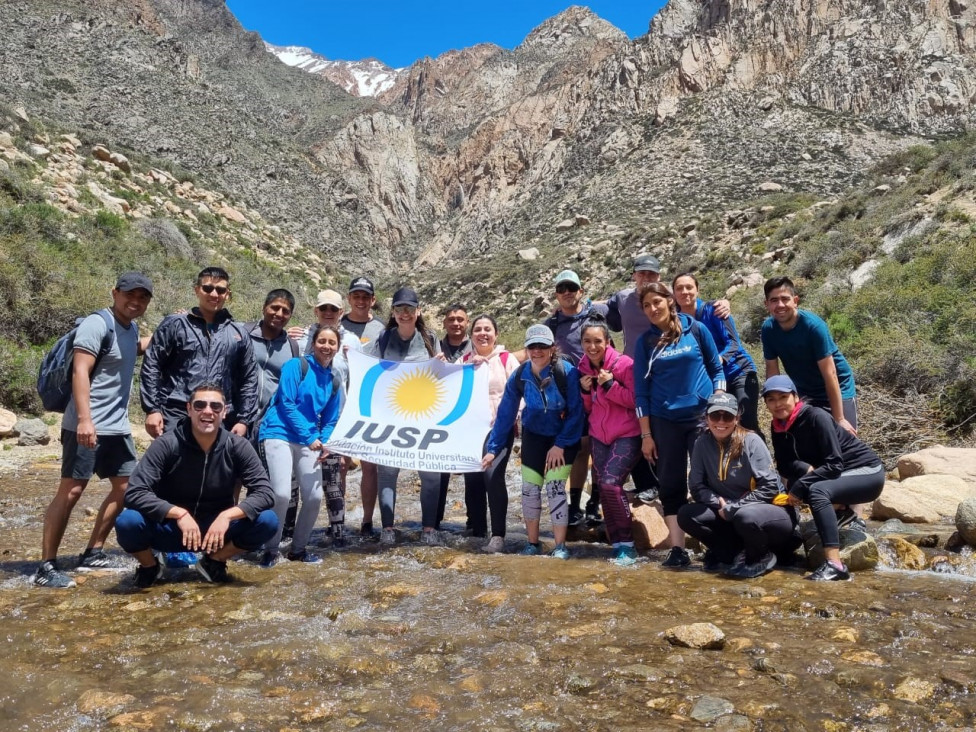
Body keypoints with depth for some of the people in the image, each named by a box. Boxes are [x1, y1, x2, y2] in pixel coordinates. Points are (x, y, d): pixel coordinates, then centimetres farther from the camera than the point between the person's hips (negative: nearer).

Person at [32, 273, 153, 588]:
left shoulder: (131, 328, 14)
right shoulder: (97, 324, -11)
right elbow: (80, 372, -21)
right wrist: (84, 419, -29)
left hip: (118, 427, 9)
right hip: (87, 426, -9)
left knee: (126, 487, 10)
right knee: (71, 490, -7)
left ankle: (92, 553, 20)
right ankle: (46, 566, 0)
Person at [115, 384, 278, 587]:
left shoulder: (237, 446, -13)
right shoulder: (166, 444, -17)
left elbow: (265, 493, -15)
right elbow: (135, 493, -22)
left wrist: (227, 516, -30)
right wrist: (180, 513, -33)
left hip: (217, 529, 2)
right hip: (171, 529, -1)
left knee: (267, 521, -23)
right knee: (127, 522, -31)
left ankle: (214, 561, 6)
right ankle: (150, 566, 5)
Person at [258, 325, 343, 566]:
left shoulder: (334, 382, 14)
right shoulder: (297, 365, -3)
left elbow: (330, 420, 17)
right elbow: (286, 403, -10)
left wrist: (325, 443, -2)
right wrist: (309, 437, -12)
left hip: (309, 441, 6)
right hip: (280, 434, -6)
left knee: (314, 496, -2)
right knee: (281, 494, -18)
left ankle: (298, 549, 19)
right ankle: (271, 549, 2)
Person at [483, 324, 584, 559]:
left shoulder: (567, 372, -25)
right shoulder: (519, 376, -15)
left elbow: (576, 411, -19)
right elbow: (505, 413, -10)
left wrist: (561, 444, -17)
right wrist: (493, 448, -11)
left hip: (564, 437, -3)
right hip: (534, 437, 3)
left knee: (555, 488, -11)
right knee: (530, 488, 1)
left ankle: (560, 546, 2)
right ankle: (532, 543, 18)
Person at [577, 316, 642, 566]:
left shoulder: (624, 364, -14)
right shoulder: (583, 367, 5)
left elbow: (636, 400, -15)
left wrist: (610, 385, -24)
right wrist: (585, 391, -7)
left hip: (627, 435, -6)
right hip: (599, 436, 6)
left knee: (611, 483, -19)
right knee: (603, 488, 3)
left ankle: (627, 544, -5)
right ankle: (617, 545, 15)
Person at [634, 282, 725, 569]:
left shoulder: (695, 329, 1)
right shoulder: (645, 342, 4)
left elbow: (716, 369, 7)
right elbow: (641, 390, 4)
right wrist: (645, 434, 1)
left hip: (702, 415, -1)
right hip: (665, 422, 1)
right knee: (672, 485, 3)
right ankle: (677, 550, 7)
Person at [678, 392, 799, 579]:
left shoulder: (751, 441, -16)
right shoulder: (702, 443, -5)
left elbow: (770, 487, -19)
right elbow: (696, 486, -1)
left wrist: (731, 508, -19)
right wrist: (718, 503, -18)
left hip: (770, 510, -4)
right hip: (730, 516, 4)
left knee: (745, 516, -37)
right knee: (685, 515, -15)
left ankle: (761, 557, -5)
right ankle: (736, 553, -6)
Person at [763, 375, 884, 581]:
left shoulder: (816, 417, -22)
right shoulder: (778, 427, -2)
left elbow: (834, 465, -25)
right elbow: (784, 465, -2)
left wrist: (799, 487, -29)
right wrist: (804, 468, -22)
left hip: (867, 473, -8)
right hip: (836, 477, 8)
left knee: (817, 490, -32)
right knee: (793, 483, -14)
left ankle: (834, 565, -38)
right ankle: (844, 511, 9)